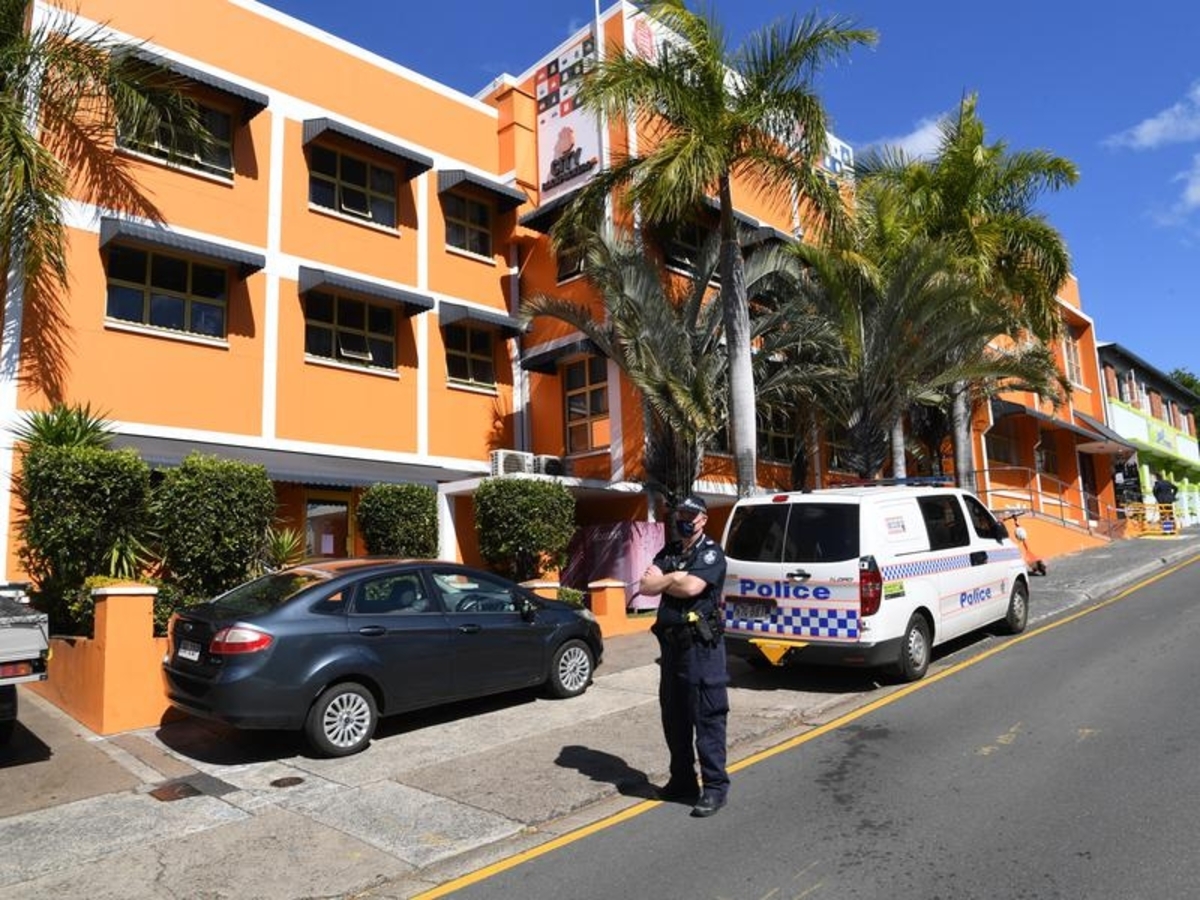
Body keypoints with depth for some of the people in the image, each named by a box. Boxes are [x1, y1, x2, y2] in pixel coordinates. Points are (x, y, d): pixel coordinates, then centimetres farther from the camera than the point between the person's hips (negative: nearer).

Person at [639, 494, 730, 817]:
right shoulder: (669, 551, 14)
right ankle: (682, 780, 28)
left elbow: (692, 587, -21)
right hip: (671, 643, 8)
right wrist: (676, 577, -11)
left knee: (707, 718, -3)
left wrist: (662, 580, -5)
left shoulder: (711, 552, -6)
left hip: (701, 646, -7)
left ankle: (715, 786, 7)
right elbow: (646, 586, 2)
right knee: (673, 717, 15)